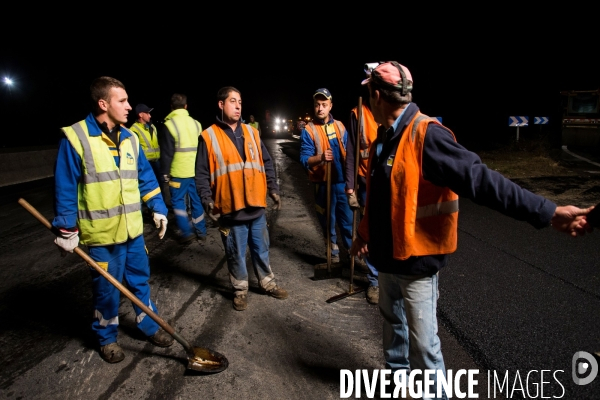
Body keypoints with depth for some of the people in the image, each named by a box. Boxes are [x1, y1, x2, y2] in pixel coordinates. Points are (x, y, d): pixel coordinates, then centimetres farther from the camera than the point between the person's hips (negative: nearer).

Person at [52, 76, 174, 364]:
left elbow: (146, 178, 11)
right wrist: (67, 230, -9)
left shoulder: (129, 139, 4)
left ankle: (149, 325, 36)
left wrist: (158, 209, 9)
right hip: (101, 234, -5)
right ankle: (107, 337, 32)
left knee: (140, 281, 17)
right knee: (106, 289, 11)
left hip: (133, 230, 5)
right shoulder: (75, 138, -13)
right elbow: (64, 189, -11)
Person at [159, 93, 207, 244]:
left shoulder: (168, 125, -9)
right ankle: (201, 231, 20)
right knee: (196, 200, 13)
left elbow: (166, 152, -10)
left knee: (178, 201, 7)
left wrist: (165, 172, -1)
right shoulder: (196, 124, 7)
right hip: (196, 171, 5)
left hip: (179, 172, -5)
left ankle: (186, 232, 3)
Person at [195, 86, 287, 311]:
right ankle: (240, 290, 28)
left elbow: (266, 163, 12)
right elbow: (202, 174, -5)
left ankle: (267, 283, 35)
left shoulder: (251, 132, 9)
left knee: (261, 248, 17)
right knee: (236, 253, 10)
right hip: (231, 209, -3)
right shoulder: (209, 136, -3)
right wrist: (207, 201, -15)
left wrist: (273, 190, 7)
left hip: (256, 206, 4)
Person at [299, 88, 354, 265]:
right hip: (323, 184, -3)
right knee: (328, 222, 9)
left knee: (348, 220, 9)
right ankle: (334, 255, 24)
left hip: (342, 181, 3)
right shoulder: (308, 130, -5)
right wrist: (320, 158, -31)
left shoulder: (340, 126, 7)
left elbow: (348, 152, 12)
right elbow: (304, 159, -13)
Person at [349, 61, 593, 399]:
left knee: (422, 342, 2)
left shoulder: (425, 135, -22)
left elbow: (480, 178, -28)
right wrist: (365, 233, 27)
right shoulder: (385, 138, 6)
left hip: (416, 259, -9)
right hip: (388, 255, 9)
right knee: (394, 323, 25)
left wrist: (546, 211, -35)